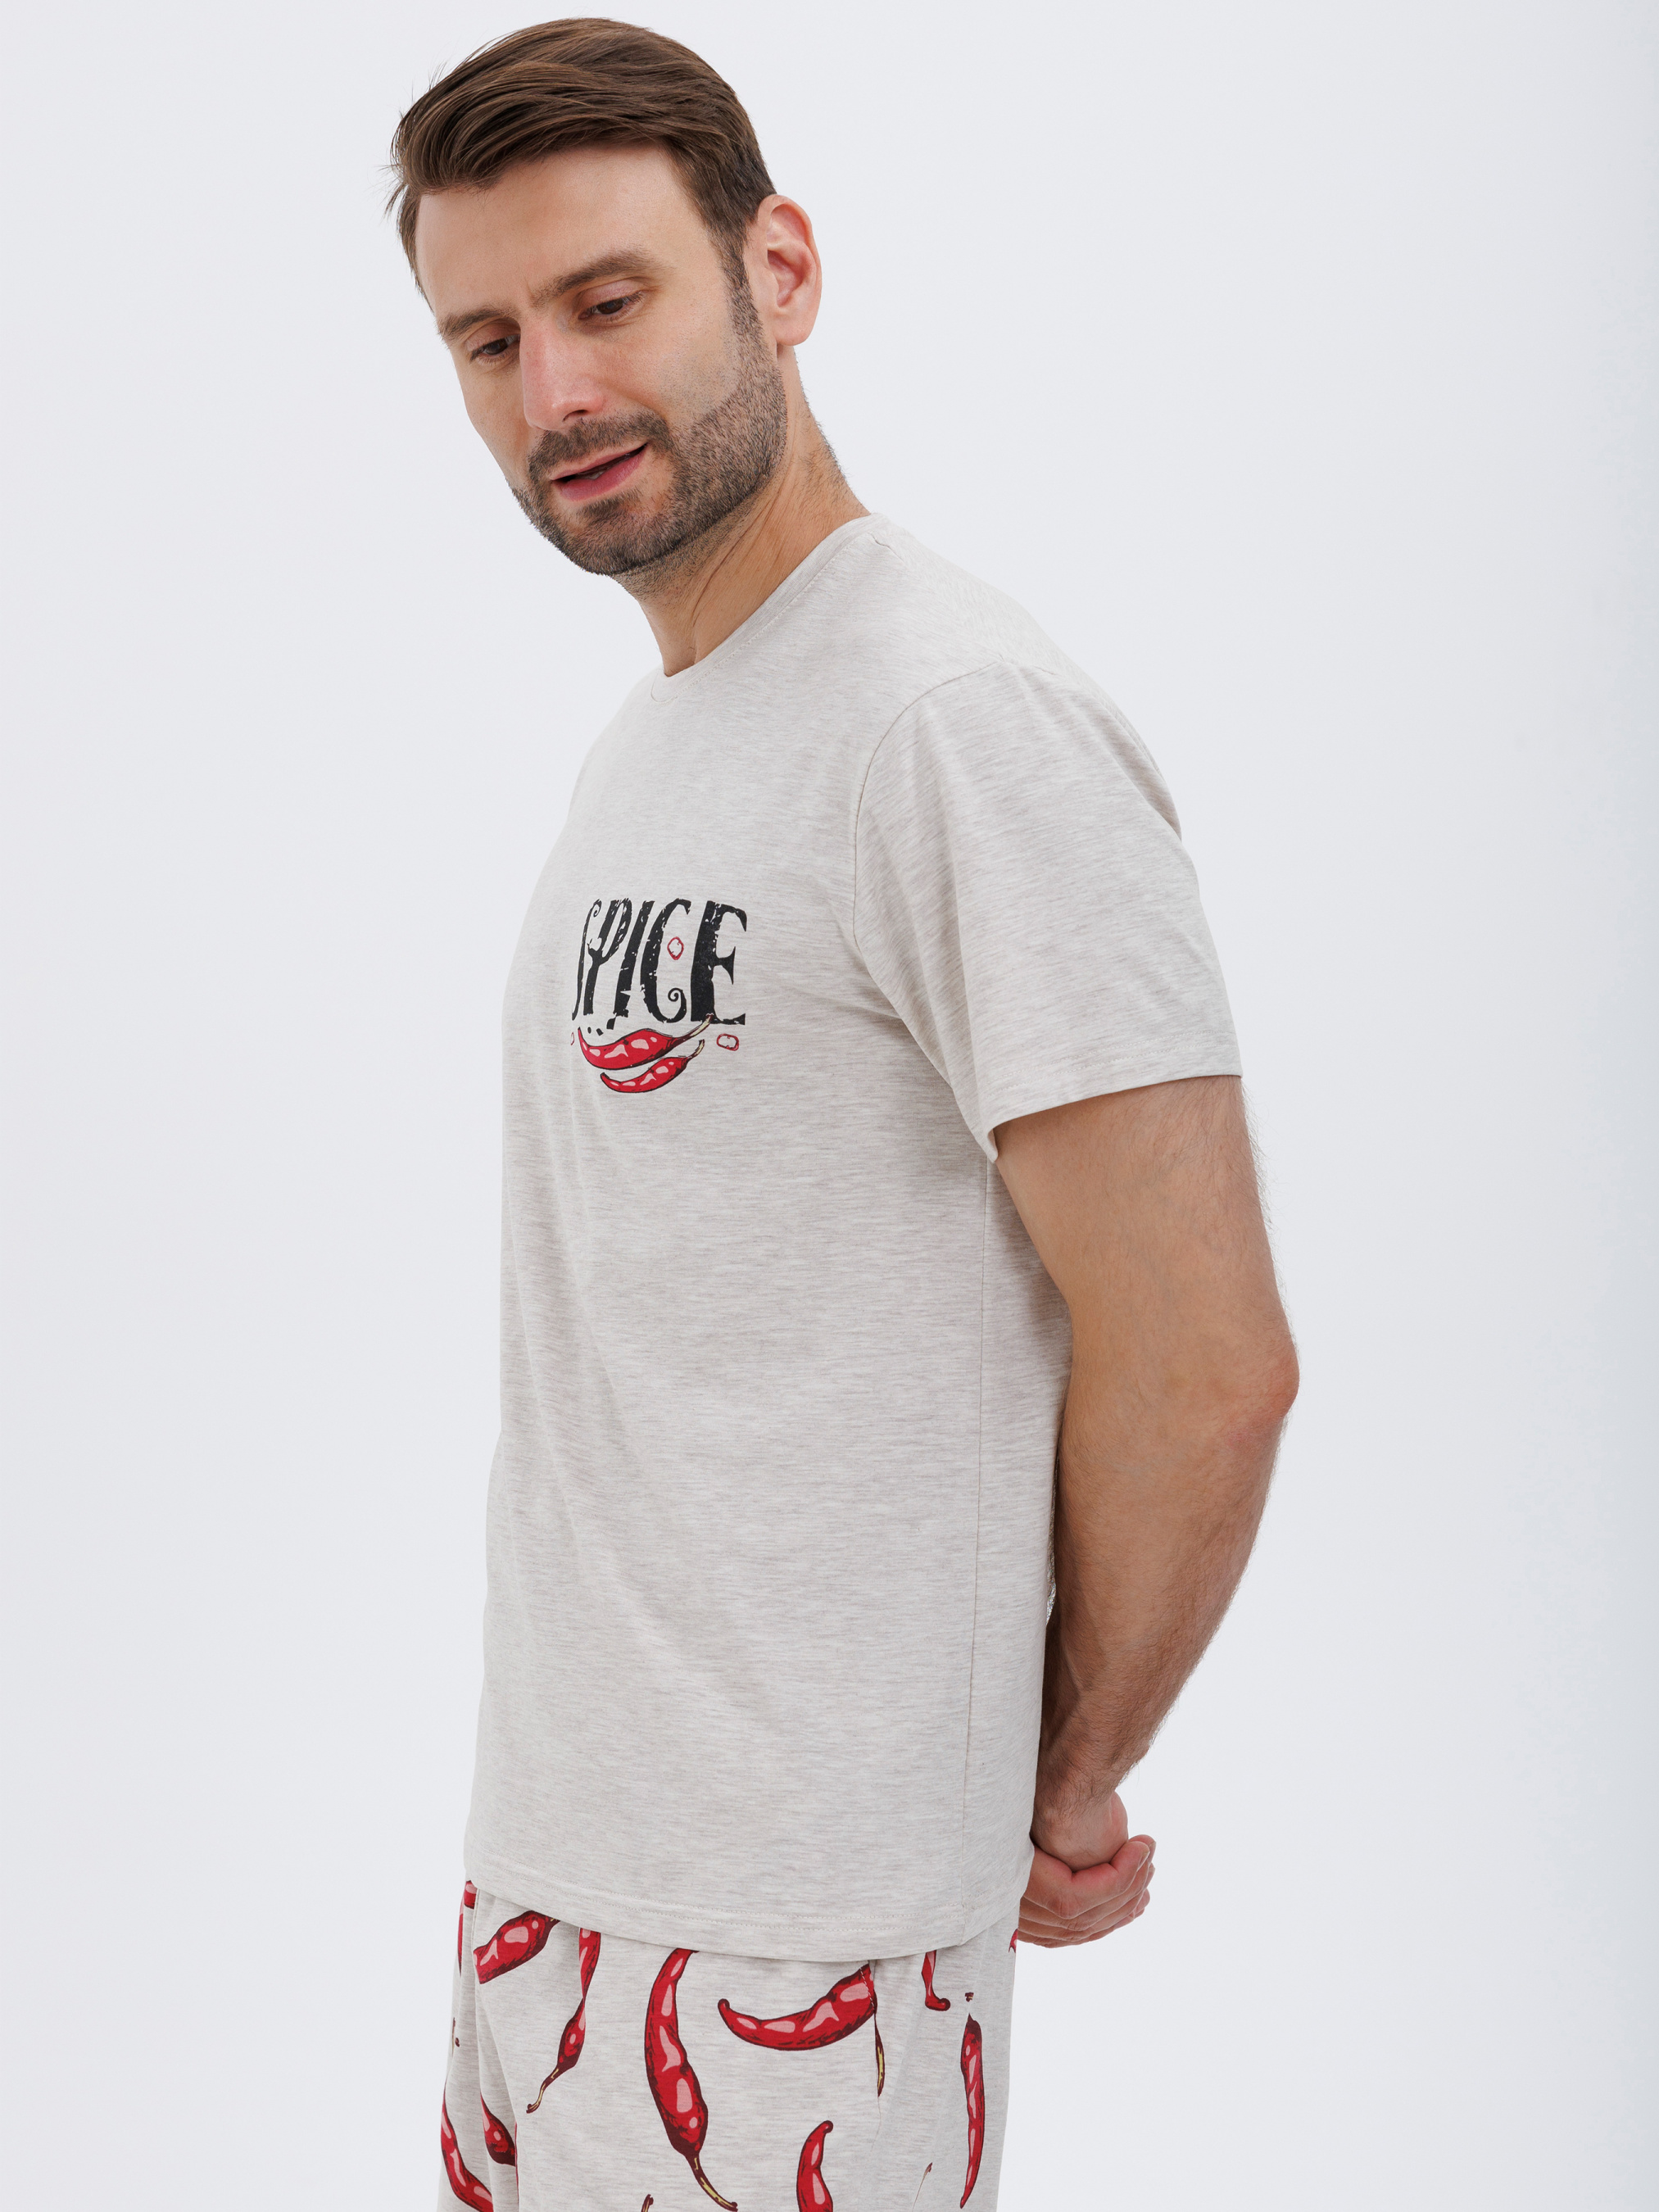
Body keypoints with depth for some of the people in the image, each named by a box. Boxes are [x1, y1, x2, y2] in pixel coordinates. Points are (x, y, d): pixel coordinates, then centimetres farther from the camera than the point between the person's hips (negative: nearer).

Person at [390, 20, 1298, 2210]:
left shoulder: (961, 722, -18)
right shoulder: (650, 740, 13)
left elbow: (1204, 1368, -20)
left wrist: (1070, 1792, -7)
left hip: (776, 1936, -9)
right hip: (556, 1844, 9)